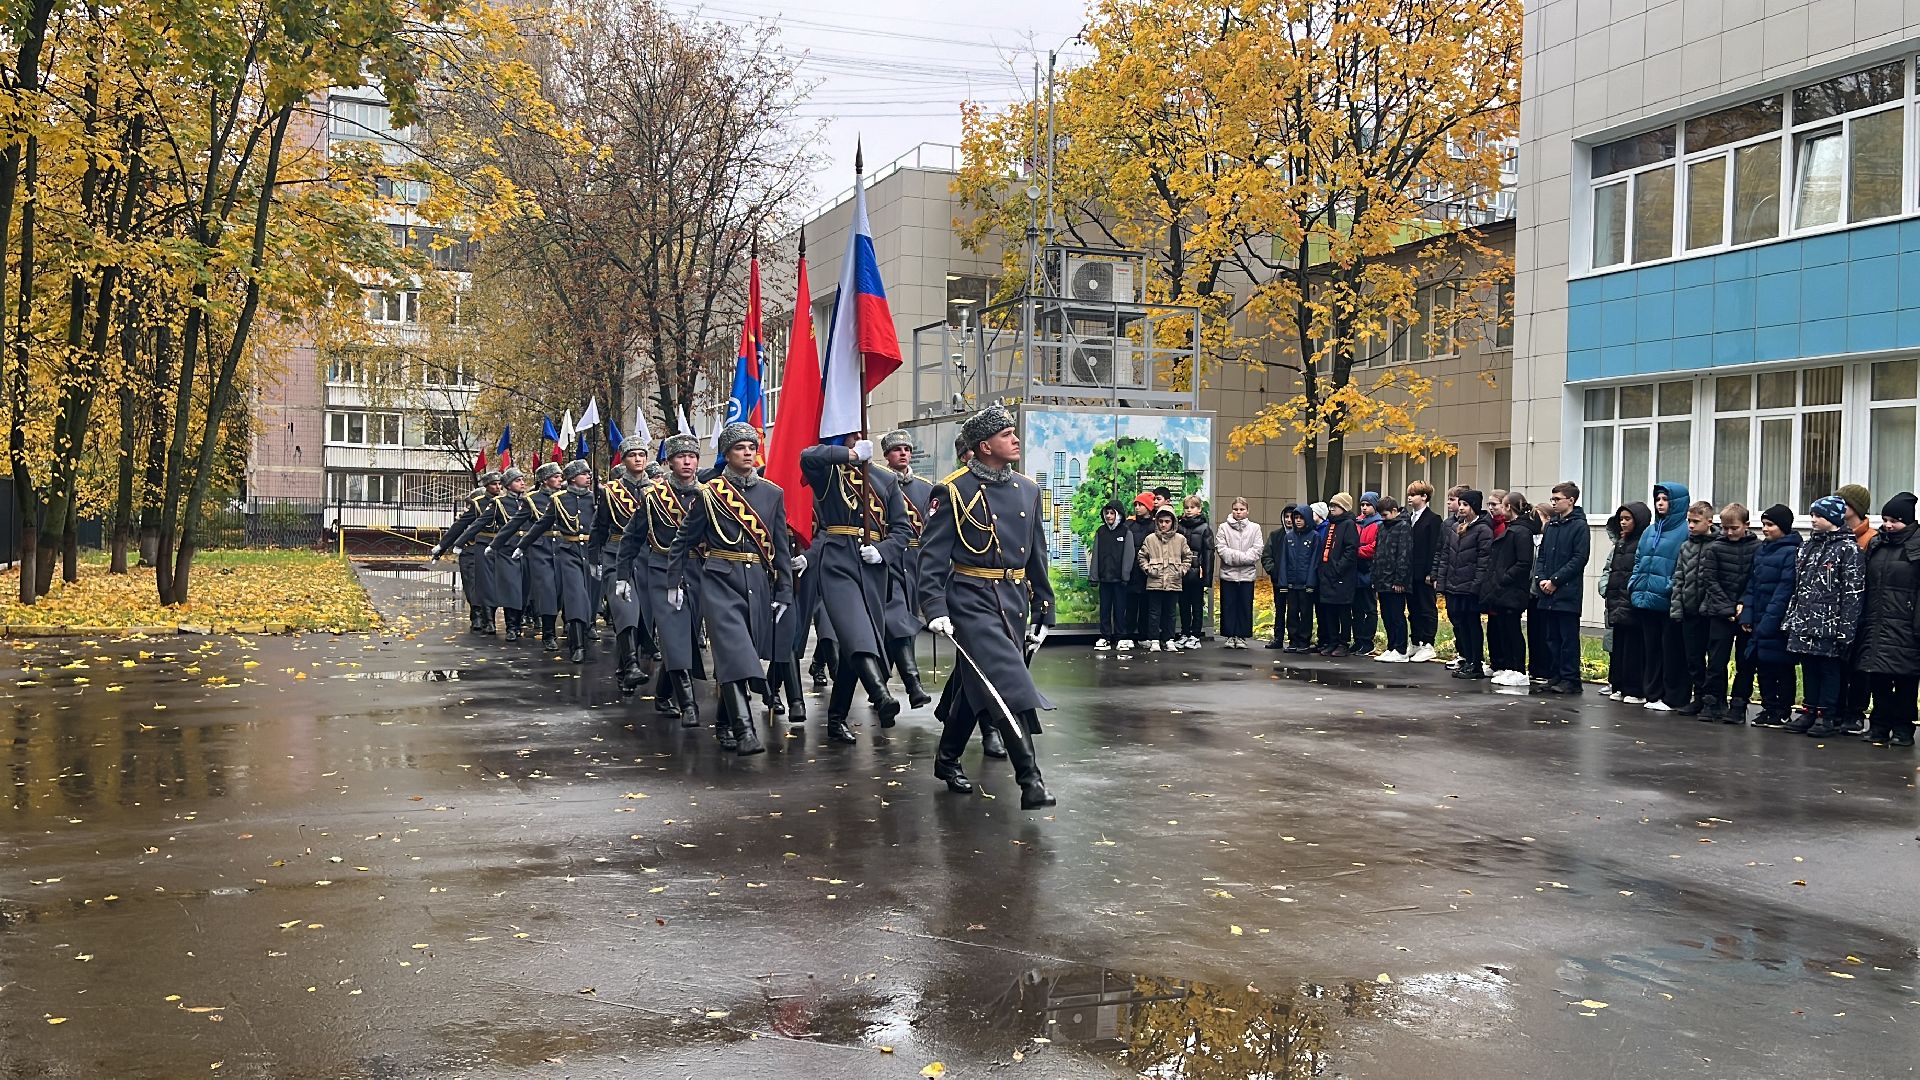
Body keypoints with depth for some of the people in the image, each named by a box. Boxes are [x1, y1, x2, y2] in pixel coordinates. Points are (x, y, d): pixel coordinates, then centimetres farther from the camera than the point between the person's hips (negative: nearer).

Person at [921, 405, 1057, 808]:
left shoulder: (1027, 490, 10)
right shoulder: (954, 491, -7)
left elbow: (1037, 557, 15)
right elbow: (933, 554, -8)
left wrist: (1043, 613, 13)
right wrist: (935, 608, -19)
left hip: (1015, 603, 6)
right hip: (972, 601, -6)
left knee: (976, 686, 16)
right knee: (1009, 685, -15)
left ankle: (947, 760, 33)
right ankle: (1030, 780, -14)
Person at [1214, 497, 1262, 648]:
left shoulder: (1254, 528, 5)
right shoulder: (1224, 527, 3)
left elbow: (1256, 550, -3)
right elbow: (1221, 548, -7)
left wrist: (1240, 558, -15)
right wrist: (1241, 557, -16)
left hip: (1247, 573, 1)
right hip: (1228, 572, -1)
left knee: (1245, 606, 4)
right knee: (1229, 606, 3)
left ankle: (1241, 636, 12)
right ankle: (1230, 636, 11)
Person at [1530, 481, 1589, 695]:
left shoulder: (1579, 526, -6)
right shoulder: (1551, 525, 14)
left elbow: (1579, 559, -13)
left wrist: (1555, 580, -15)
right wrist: (1540, 578, 0)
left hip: (1567, 593, -7)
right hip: (1546, 593, 7)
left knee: (1568, 638, -2)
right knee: (1551, 637, 11)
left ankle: (1570, 679, 2)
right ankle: (1555, 676, 18)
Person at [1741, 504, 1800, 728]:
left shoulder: (1791, 552, -10)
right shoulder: (1761, 549, 14)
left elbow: (1785, 589, -16)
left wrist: (1769, 621, -20)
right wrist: (1746, 615, 5)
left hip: (1778, 623, -7)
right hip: (1758, 621, 7)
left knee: (1781, 667, 2)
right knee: (1762, 665, 12)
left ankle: (1782, 712, 10)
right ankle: (1769, 708, 22)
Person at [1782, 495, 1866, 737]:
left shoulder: (1848, 548, -6)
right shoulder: (1809, 545, 14)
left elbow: (1853, 591, -11)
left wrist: (1845, 627, -15)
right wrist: (1791, 617, 13)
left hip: (1829, 623, -6)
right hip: (1804, 621, 6)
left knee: (1829, 668, 0)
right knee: (1808, 667, 10)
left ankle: (1828, 717, 6)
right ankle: (1810, 712, 17)